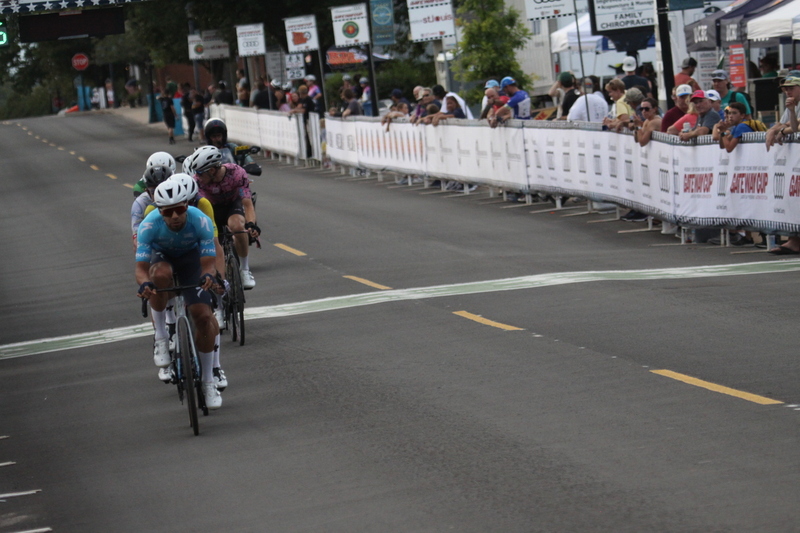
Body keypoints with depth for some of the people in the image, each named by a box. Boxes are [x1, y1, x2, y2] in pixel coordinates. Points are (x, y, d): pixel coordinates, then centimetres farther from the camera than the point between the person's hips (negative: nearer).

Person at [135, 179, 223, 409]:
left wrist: (208, 276, -56)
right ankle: (160, 336, -18)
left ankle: (208, 381, 4)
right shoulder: (150, 225, -34)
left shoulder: (200, 221, -33)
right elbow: (141, 268, -34)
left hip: (191, 257, 0)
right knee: (160, 274, -39)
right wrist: (144, 284, -57)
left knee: (203, 315, -14)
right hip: (161, 256, 0)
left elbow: (208, 262, -32)